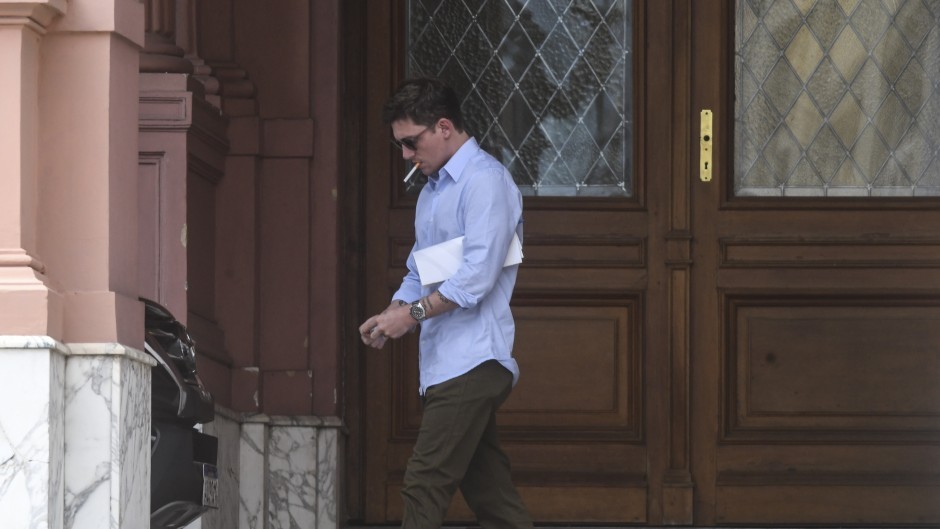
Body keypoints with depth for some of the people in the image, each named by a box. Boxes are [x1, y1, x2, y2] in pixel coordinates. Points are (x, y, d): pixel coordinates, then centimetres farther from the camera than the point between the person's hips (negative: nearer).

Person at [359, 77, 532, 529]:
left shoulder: (485, 181, -9)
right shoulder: (432, 191, 21)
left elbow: (478, 275, -18)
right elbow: (418, 274, 25)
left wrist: (414, 312, -16)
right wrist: (391, 316, 6)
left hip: (471, 362, -10)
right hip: (446, 365, 10)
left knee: (424, 487, -14)